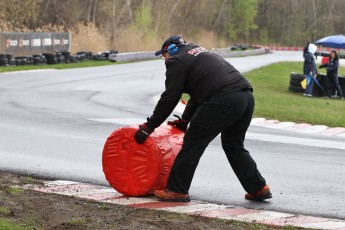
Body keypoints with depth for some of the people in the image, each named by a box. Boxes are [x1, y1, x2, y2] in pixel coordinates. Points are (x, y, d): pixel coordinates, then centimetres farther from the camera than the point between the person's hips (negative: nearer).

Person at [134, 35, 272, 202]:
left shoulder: (177, 61, 6)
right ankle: (258, 188, 19)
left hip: (223, 101, -9)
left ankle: (176, 190, 6)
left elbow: (169, 99, 1)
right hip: (247, 95, 9)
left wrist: (149, 126, 8)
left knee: (193, 143, 2)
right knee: (234, 146, 22)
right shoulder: (199, 52, 34)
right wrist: (185, 120, 45)